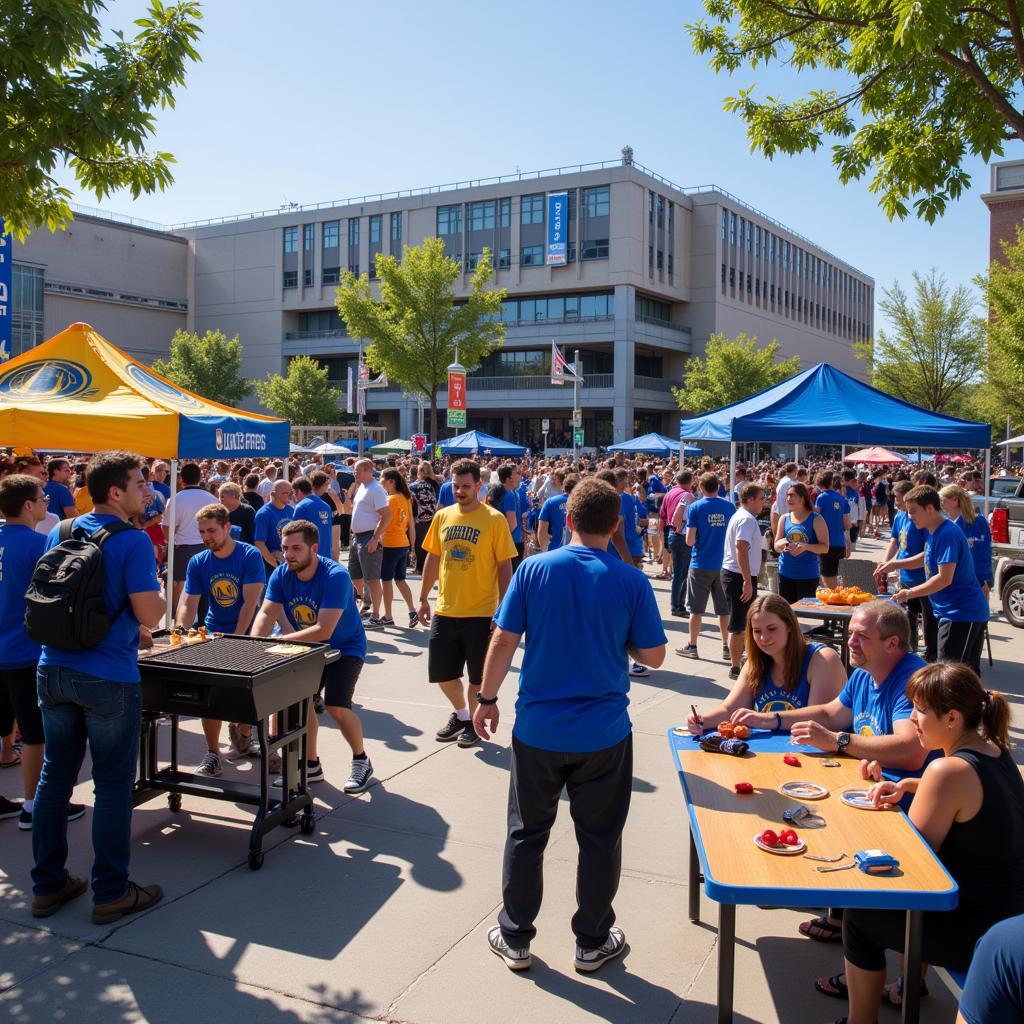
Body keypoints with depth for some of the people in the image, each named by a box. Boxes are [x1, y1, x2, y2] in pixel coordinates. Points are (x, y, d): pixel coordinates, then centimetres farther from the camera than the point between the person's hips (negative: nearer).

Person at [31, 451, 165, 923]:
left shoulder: (59, 534, 9)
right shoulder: (133, 541, -14)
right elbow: (149, 614, -17)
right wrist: (162, 593, 3)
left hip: (54, 672, 7)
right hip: (108, 678, -7)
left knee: (55, 775, 15)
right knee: (113, 783, 4)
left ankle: (47, 885, 24)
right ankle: (110, 893, 13)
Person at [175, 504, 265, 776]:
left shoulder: (250, 556, -12)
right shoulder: (197, 563, 1)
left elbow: (250, 602, -17)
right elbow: (188, 604, -3)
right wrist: (181, 631, -23)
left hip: (246, 634, -3)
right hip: (213, 634, 3)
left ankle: (242, 730, 25)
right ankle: (212, 753, 0)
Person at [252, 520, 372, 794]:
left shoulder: (336, 577, -31)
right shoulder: (281, 575, -11)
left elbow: (323, 631, -37)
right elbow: (267, 613, -19)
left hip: (345, 647, -6)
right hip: (308, 647, 6)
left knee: (336, 705, -19)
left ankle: (361, 762, 7)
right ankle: (311, 766, 15)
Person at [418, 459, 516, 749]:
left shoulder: (494, 519, -8)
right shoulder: (442, 516, 5)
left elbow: (505, 566, -7)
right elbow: (432, 558, 13)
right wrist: (424, 598, 11)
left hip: (480, 613, -4)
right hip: (445, 611, 5)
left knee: (477, 676, 7)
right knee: (442, 673, 12)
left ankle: (473, 722, 28)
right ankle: (460, 713, 37)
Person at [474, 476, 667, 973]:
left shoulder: (533, 569, -7)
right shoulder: (631, 581, -9)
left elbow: (503, 641, -6)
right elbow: (653, 656, -4)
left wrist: (487, 698, 6)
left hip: (538, 728, 1)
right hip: (603, 732, 0)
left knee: (527, 834, 15)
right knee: (599, 838, 14)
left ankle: (515, 938, 27)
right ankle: (592, 941, 28)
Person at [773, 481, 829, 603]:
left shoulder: (815, 519, -4)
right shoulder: (784, 519, 8)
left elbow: (825, 547, -6)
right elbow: (776, 546, 8)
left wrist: (806, 546, -23)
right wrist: (781, 544, -16)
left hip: (808, 574, -4)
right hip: (786, 573, 4)